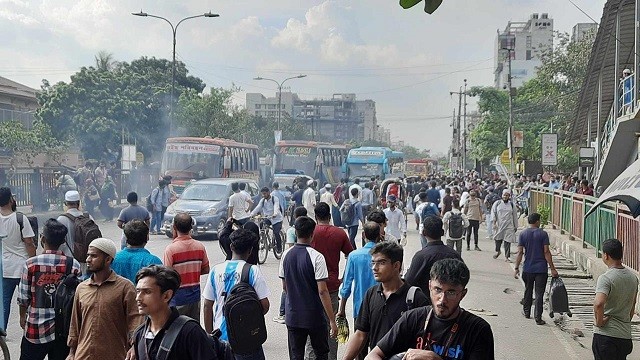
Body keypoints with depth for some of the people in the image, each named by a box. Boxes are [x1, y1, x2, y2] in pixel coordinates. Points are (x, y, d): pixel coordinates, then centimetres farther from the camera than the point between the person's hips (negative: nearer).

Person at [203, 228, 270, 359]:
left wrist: (209, 334, 13)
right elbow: (265, 305, -10)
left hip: (220, 335, 3)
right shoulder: (253, 271, -9)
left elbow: (207, 306, 3)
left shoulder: (216, 270, 0)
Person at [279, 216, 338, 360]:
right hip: (315, 317, -4)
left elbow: (285, 286, 10)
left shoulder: (286, 255, 0)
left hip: (293, 316, 4)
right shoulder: (316, 257, -16)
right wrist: (332, 321, -16)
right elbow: (322, 291, -19)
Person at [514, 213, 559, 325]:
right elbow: (546, 252, -9)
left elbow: (520, 252, -4)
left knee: (528, 291, 20)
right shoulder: (543, 234, -6)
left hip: (528, 269, 2)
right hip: (541, 269, -2)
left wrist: (517, 268, 1)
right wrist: (552, 269, -6)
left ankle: (526, 312, 33)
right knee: (539, 294, 0)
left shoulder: (523, 234, 0)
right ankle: (538, 318, -1)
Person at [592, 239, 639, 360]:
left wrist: (599, 321, -18)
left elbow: (598, 304, -33)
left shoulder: (606, 278, -17)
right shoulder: (633, 277, 6)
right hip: (626, 335, 7)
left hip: (606, 334, -7)